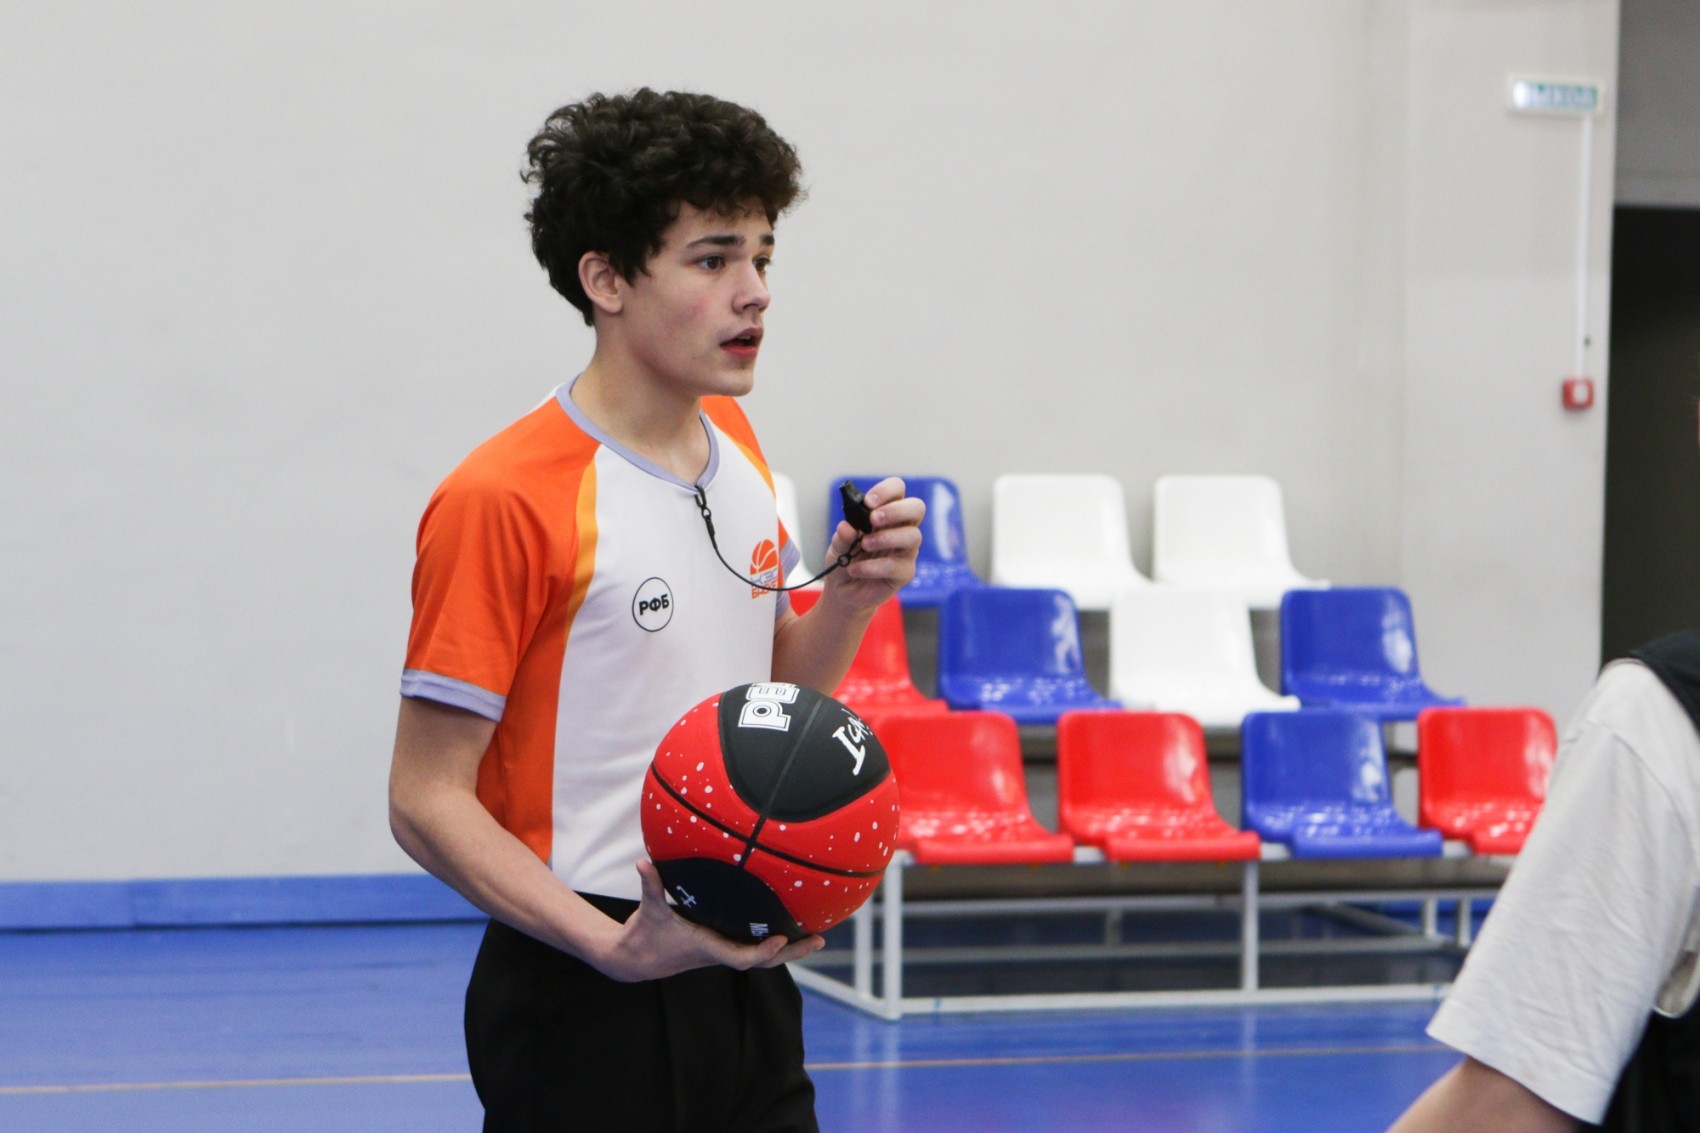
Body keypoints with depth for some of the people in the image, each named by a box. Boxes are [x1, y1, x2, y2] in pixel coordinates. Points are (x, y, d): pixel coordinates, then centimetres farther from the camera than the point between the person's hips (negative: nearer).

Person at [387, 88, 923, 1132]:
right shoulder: (504, 499, -15)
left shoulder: (736, 445, 9)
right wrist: (613, 944, -25)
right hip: (586, 1004, -7)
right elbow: (427, 800, -15)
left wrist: (849, 600, 1)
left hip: (747, 980, 7)